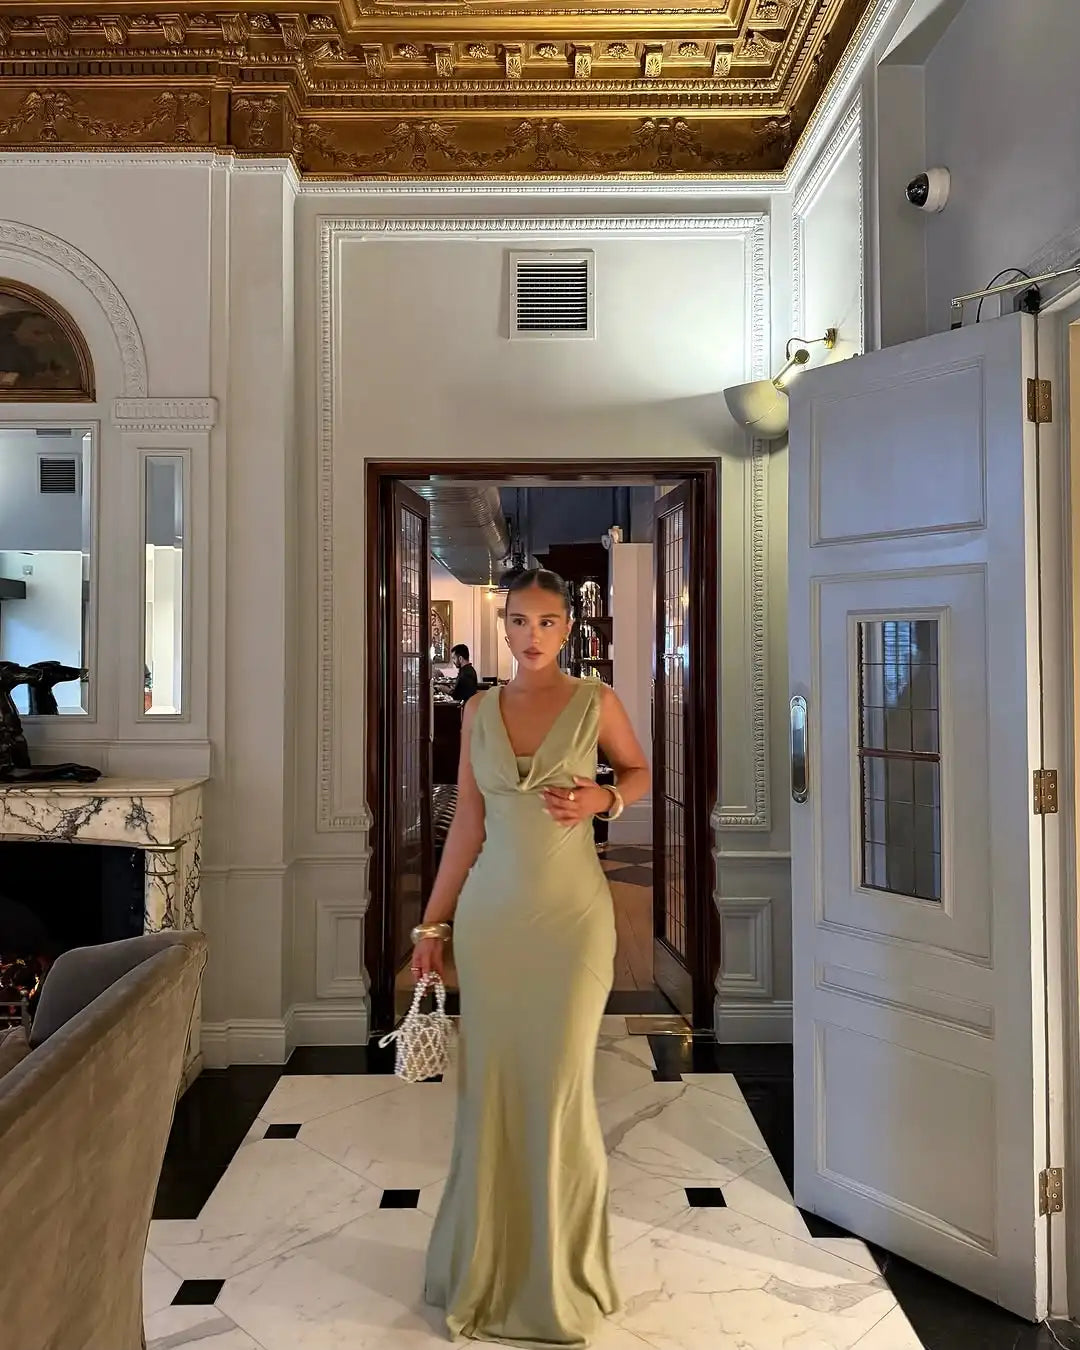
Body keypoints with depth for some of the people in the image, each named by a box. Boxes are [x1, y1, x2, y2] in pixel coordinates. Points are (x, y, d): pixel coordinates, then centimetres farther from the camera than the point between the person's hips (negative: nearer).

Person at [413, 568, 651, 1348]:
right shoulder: (478, 713, 3)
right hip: (489, 913, 3)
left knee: (560, 1086, 4)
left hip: (572, 913, -2)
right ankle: (489, 1260, 31)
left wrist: (600, 800, -11)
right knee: (490, 1083, 10)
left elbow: (642, 774, 10)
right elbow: (467, 826, 6)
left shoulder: (596, 703, -4)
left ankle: (560, 1275, 26)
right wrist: (433, 922, 6)